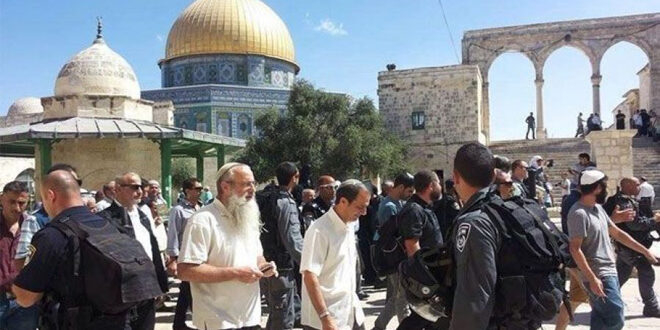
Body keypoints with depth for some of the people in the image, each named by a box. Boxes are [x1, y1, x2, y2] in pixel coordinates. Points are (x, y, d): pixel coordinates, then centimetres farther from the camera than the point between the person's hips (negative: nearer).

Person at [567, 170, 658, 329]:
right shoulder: (579, 213, -18)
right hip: (598, 276, -9)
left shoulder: (598, 208, 11)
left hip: (610, 272, 9)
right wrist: (592, 279, -24)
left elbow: (617, 233, 20)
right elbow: (575, 249, -22)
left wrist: (645, 251, 18)